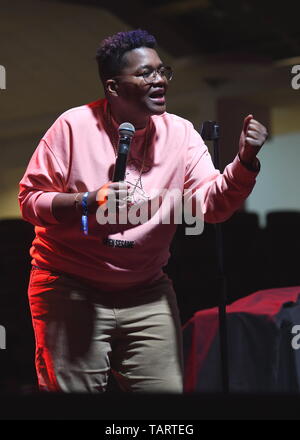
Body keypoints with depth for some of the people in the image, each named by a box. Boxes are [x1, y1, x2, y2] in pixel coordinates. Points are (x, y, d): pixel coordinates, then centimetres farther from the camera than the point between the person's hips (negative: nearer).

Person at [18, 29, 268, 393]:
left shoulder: (180, 133, 1)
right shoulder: (74, 126, -8)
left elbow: (211, 203, -8)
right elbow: (30, 199, -7)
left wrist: (244, 163, -26)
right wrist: (88, 202, -23)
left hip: (147, 293, 3)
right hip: (70, 289, -3)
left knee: (165, 390, 1)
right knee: (73, 391, -4)